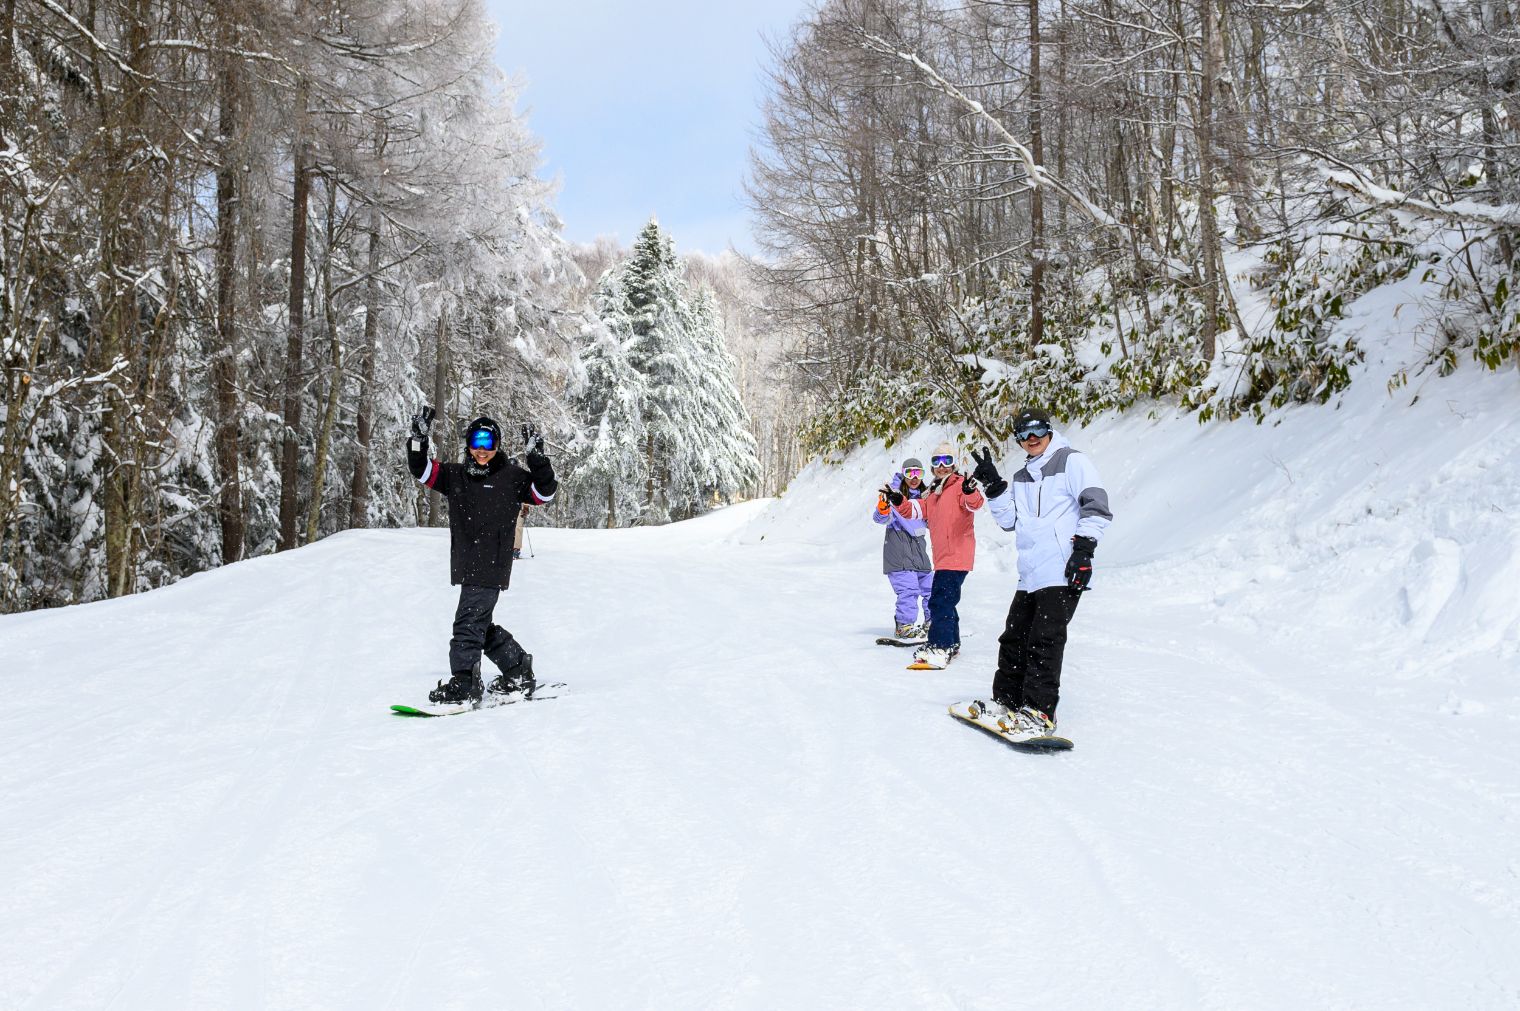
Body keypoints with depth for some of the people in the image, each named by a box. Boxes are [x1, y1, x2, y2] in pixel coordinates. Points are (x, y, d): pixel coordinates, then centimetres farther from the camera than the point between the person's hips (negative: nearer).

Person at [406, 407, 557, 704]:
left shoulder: (511, 476, 1)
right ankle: (519, 672, 26)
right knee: (480, 624, 13)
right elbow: (422, 470, 9)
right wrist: (419, 439, -5)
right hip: (465, 565, 6)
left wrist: (536, 457, -18)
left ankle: (464, 684, -4)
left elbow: (544, 491, -7)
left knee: (469, 622, -10)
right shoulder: (456, 476, 14)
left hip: (492, 566, -6)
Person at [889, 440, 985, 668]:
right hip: (942, 557, 9)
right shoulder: (933, 493, 19)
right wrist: (899, 502, -9)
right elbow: (915, 511, 9)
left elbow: (974, 503, -24)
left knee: (940, 601, -16)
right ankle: (952, 645, 32)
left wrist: (971, 493, -47)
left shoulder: (960, 485, -5)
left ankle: (939, 648, -19)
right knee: (944, 601, 19)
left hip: (957, 555, -9)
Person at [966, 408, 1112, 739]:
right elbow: (1008, 520, 17)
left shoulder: (1072, 461, 0)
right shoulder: (1021, 478, 21)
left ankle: (1039, 714, -10)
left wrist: (1083, 549, -15)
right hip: (1031, 575, 8)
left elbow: (1097, 506, -7)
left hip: (1064, 573, -8)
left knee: (1044, 641, -12)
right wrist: (993, 486, 4)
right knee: (1013, 638, 11)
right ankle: (1007, 701, 24)